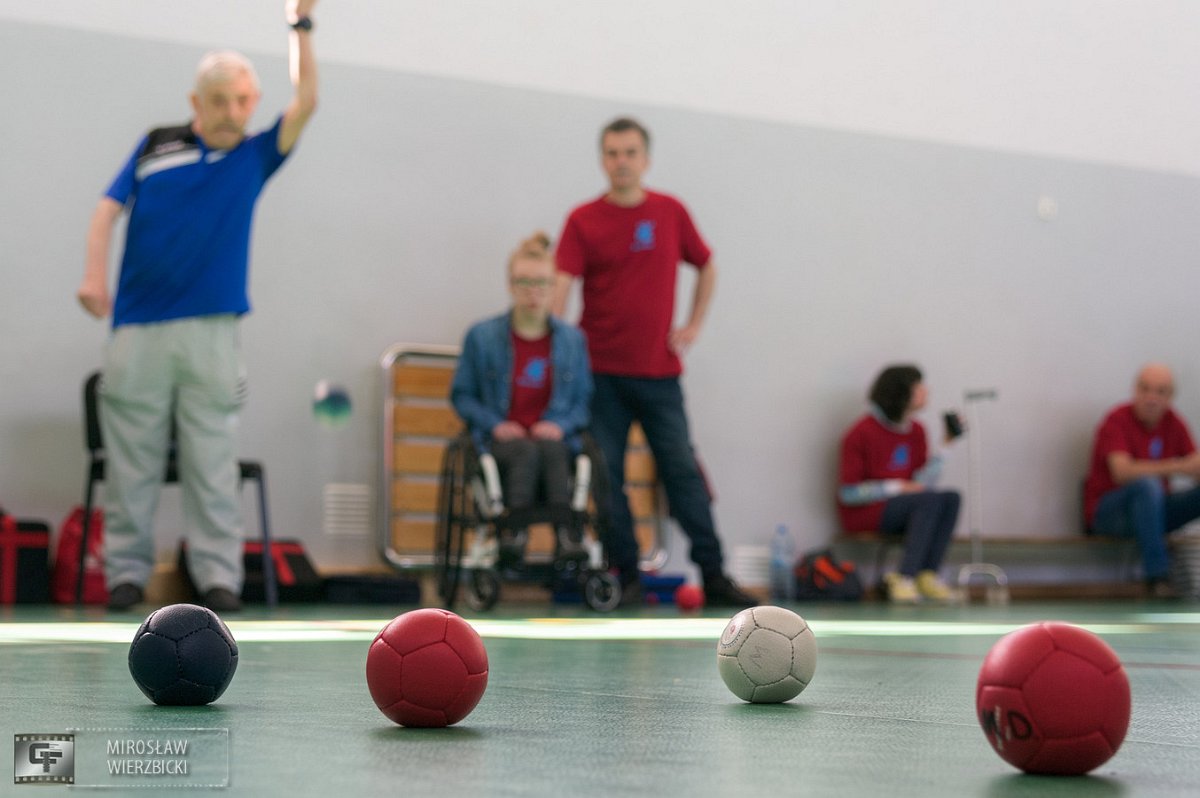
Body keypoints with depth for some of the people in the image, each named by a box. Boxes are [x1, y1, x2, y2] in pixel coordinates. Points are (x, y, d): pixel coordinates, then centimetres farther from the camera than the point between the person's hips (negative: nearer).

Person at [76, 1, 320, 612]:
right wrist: (93, 274, -5)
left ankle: (218, 575, 1)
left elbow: (306, 103, 1)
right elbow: (108, 208, 10)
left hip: (211, 331, -1)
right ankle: (126, 572, 9)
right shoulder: (155, 146, 12)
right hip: (137, 330, 1)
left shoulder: (255, 156, 11)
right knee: (131, 462, 3)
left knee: (212, 461, -1)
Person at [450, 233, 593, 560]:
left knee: (551, 450, -38)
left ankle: (568, 536, -49)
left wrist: (560, 425, -8)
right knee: (527, 452, -38)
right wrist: (495, 425, -6)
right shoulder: (482, 336, 8)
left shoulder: (572, 339, 13)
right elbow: (461, 395, 11)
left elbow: (583, 400, 14)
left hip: (553, 439, 1)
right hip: (503, 440, -1)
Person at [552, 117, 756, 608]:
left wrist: (693, 326, 9)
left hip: (659, 369, 1)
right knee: (606, 474, 0)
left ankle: (713, 575, 2)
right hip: (601, 371, -1)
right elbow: (561, 284, -11)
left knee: (682, 469, -1)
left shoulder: (671, 213, 6)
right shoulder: (583, 221, -1)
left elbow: (706, 268, 19)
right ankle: (625, 576, 9)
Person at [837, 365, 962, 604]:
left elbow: (922, 483, 0)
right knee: (931, 500, -27)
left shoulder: (916, 431, 8)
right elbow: (847, 493, -12)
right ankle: (905, 578, -28)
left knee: (951, 498, -18)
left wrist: (945, 445, -5)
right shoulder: (862, 433, -11)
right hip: (864, 514, -7)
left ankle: (927, 574, -24)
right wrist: (895, 488, -17)